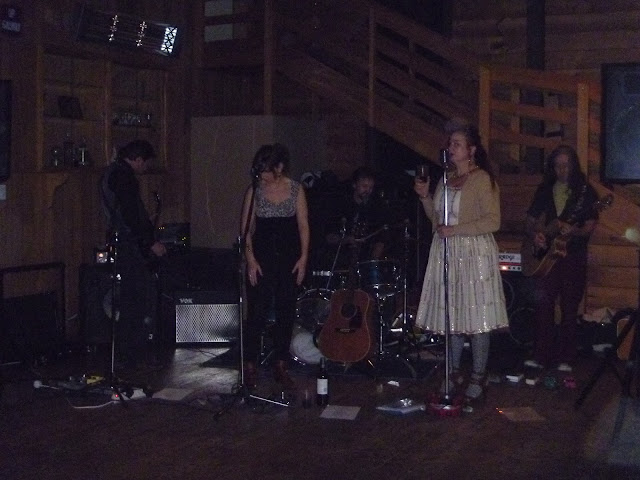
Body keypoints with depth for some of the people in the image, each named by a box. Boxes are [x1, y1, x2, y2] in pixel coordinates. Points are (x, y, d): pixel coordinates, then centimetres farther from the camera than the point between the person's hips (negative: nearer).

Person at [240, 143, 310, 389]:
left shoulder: (295, 189, 2)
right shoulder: (255, 190, -1)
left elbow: (303, 225, 4)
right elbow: (246, 227, 0)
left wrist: (303, 257, -3)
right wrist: (250, 258, -8)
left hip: (288, 258, 2)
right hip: (261, 258, -2)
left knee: (286, 312, 6)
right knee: (258, 312, -5)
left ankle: (280, 366, 16)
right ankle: (250, 366, 4)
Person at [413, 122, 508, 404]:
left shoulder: (481, 179, -8)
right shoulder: (447, 178, 15)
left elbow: (493, 221, -14)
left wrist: (455, 230, -18)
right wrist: (425, 197, 5)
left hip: (474, 254, -7)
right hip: (447, 255, 7)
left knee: (476, 317, -3)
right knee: (451, 315, 8)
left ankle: (478, 377, 5)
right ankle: (454, 373, 17)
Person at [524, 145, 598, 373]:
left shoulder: (585, 191, 0)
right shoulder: (545, 190, 11)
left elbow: (590, 226, -6)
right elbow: (531, 221, 16)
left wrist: (573, 231, -26)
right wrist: (534, 235, -5)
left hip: (574, 255, -3)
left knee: (569, 308, 1)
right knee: (542, 301, -7)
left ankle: (565, 358, 9)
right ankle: (541, 355, -1)